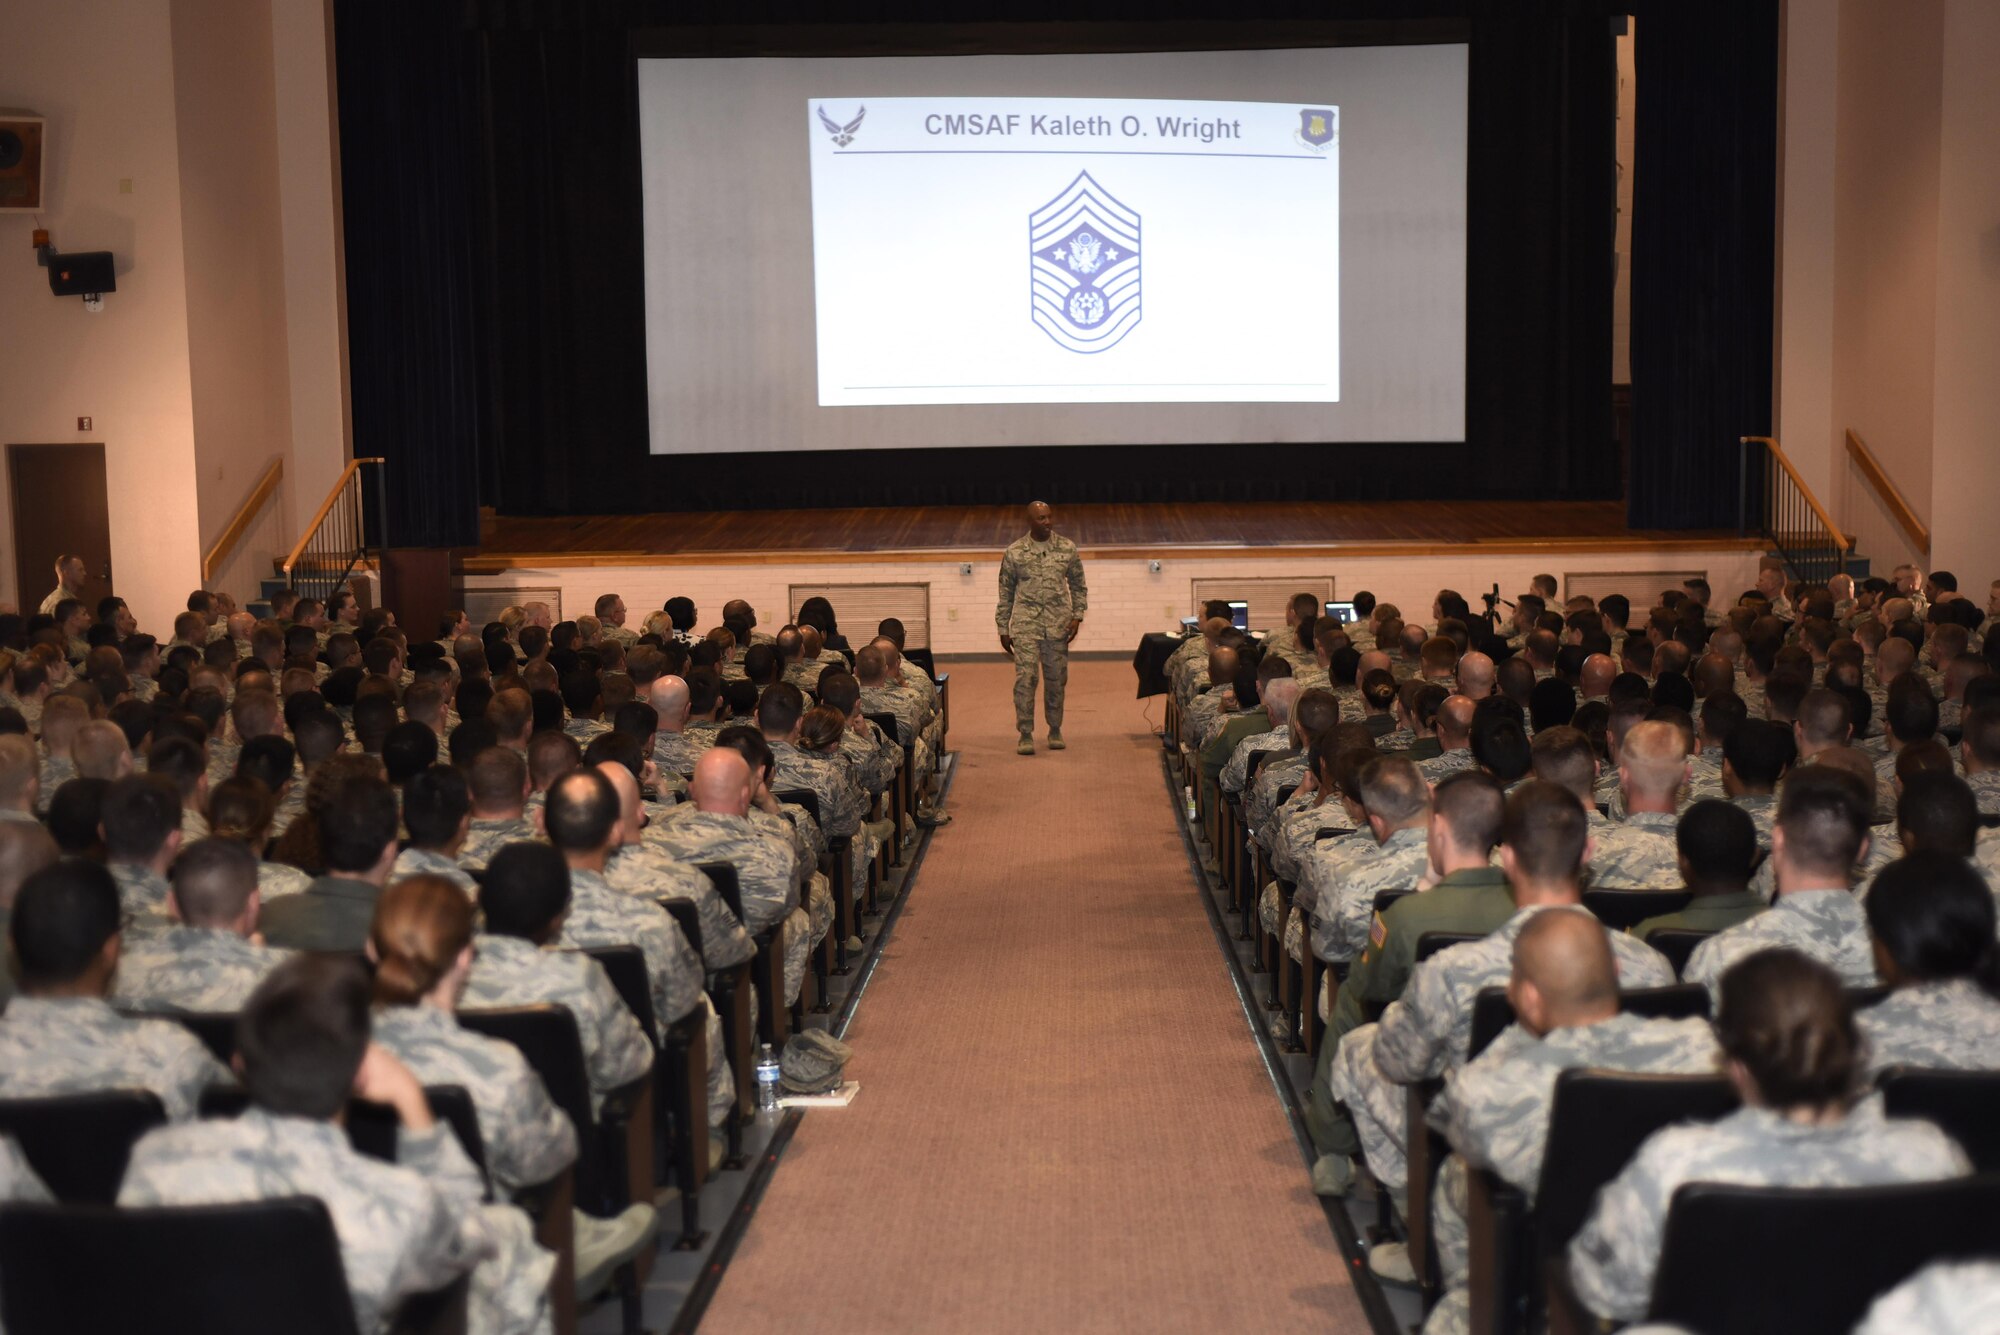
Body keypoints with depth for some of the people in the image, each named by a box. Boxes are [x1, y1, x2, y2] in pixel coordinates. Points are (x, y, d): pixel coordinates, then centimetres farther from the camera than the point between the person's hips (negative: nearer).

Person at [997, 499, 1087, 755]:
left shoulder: (1067, 549, 4)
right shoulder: (1014, 552, 1)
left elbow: (1078, 585, 12)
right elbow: (1005, 592, 6)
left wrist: (1077, 616, 0)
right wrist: (1003, 630, 4)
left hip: (1058, 623, 2)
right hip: (1026, 623, -2)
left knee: (1056, 678, 7)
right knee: (1025, 677, -11)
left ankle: (1055, 730, 21)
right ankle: (1026, 734, -6)